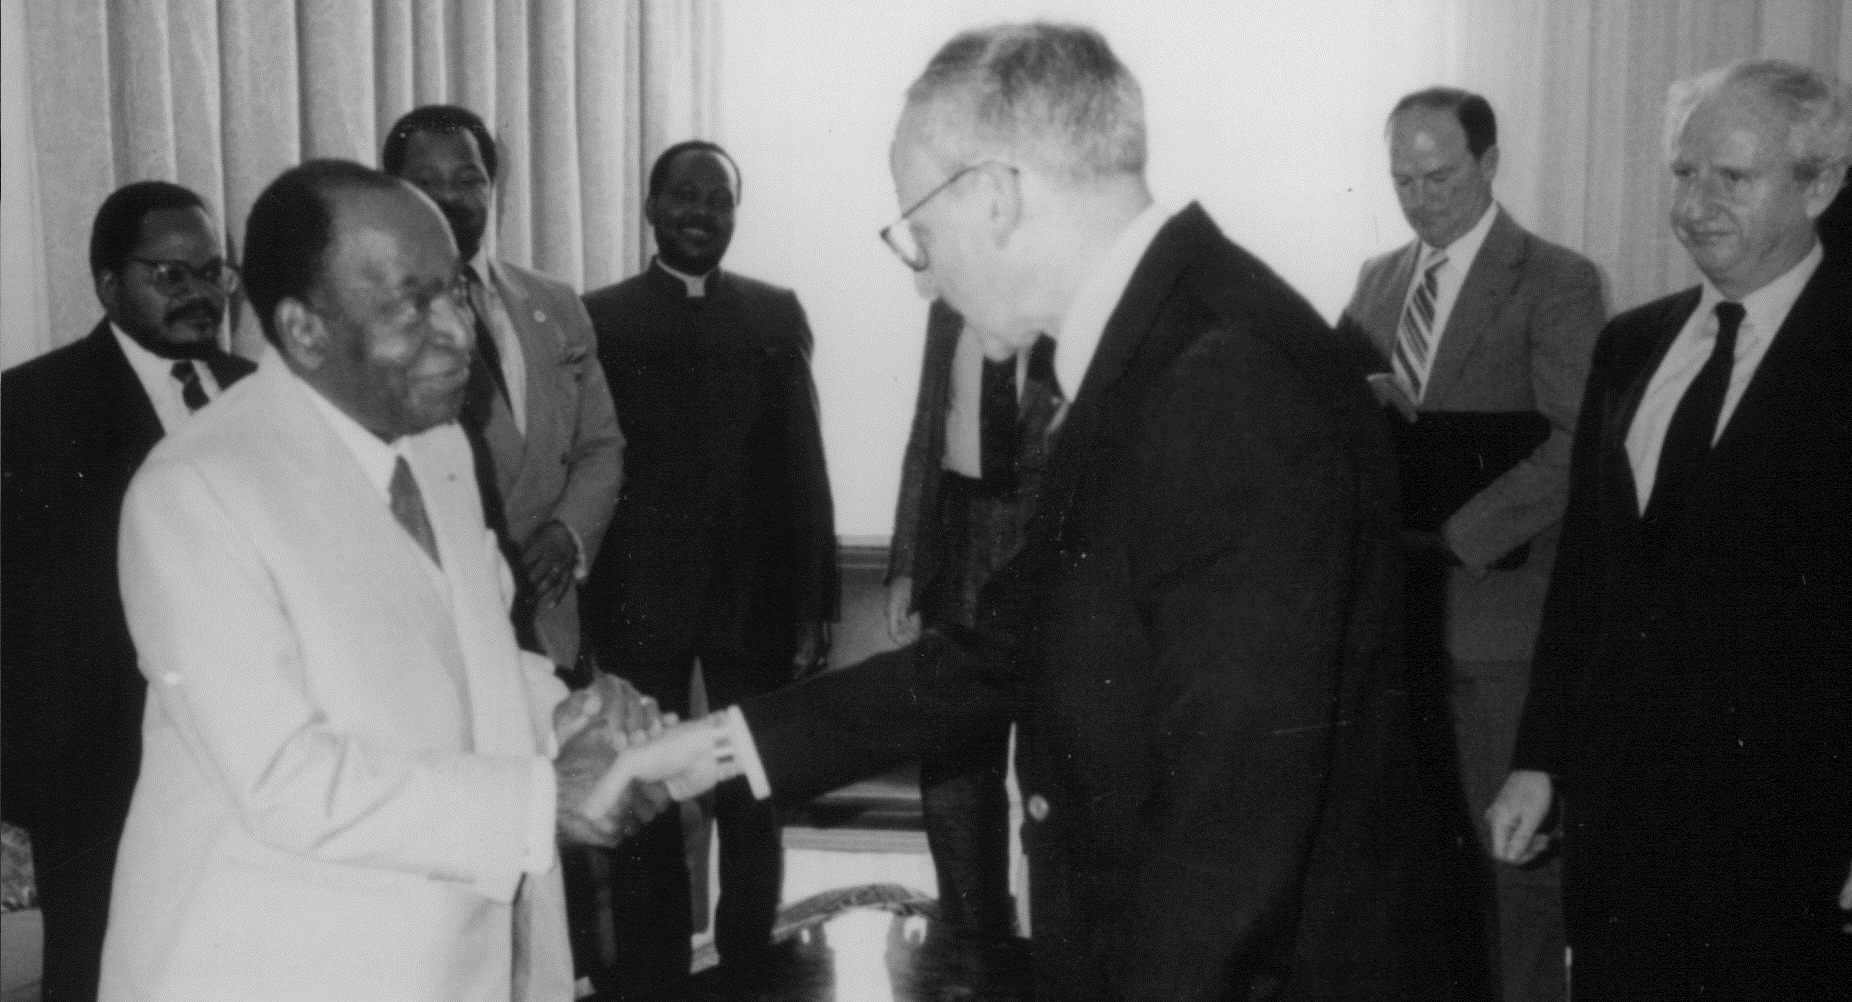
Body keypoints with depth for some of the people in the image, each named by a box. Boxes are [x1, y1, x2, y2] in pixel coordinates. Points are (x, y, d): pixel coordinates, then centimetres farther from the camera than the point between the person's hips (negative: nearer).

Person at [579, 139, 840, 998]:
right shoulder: (599, 316, 2)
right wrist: (578, 589, -5)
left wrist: (817, 596, -2)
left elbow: (803, 462, 2)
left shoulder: (776, 314, 5)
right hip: (639, 595, -1)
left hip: (754, 592, 1)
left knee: (753, 799, 10)